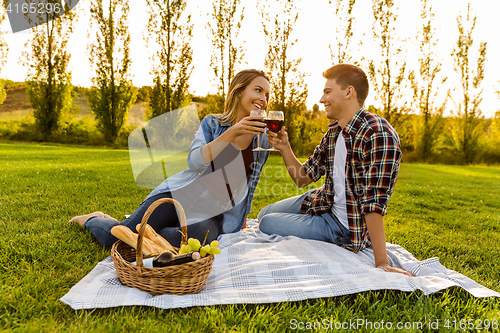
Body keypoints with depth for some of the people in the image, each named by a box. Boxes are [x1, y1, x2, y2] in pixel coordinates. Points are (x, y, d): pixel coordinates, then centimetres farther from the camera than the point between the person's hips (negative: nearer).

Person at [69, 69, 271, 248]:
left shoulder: (263, 143, 8)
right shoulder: (212, 123, 2)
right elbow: (195, 162, -14)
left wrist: (242, 218, 19)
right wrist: (232, 133, -22)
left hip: (213, 214, 2)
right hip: (181, 194, -1)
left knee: (205, 234, -37)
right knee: (113, 239, -12)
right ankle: (92, 220, 23)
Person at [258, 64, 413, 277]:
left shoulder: (378, 135, -27)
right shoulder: (333, 130, 1)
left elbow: (374, 202, -31)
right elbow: (303, 178, 6)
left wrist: (382, 263, -30)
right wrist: (284, 148, -9)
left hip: (347, 226, -8)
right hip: (324, 203, 9)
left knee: (267, 224, -9)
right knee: (263, 215, 16)